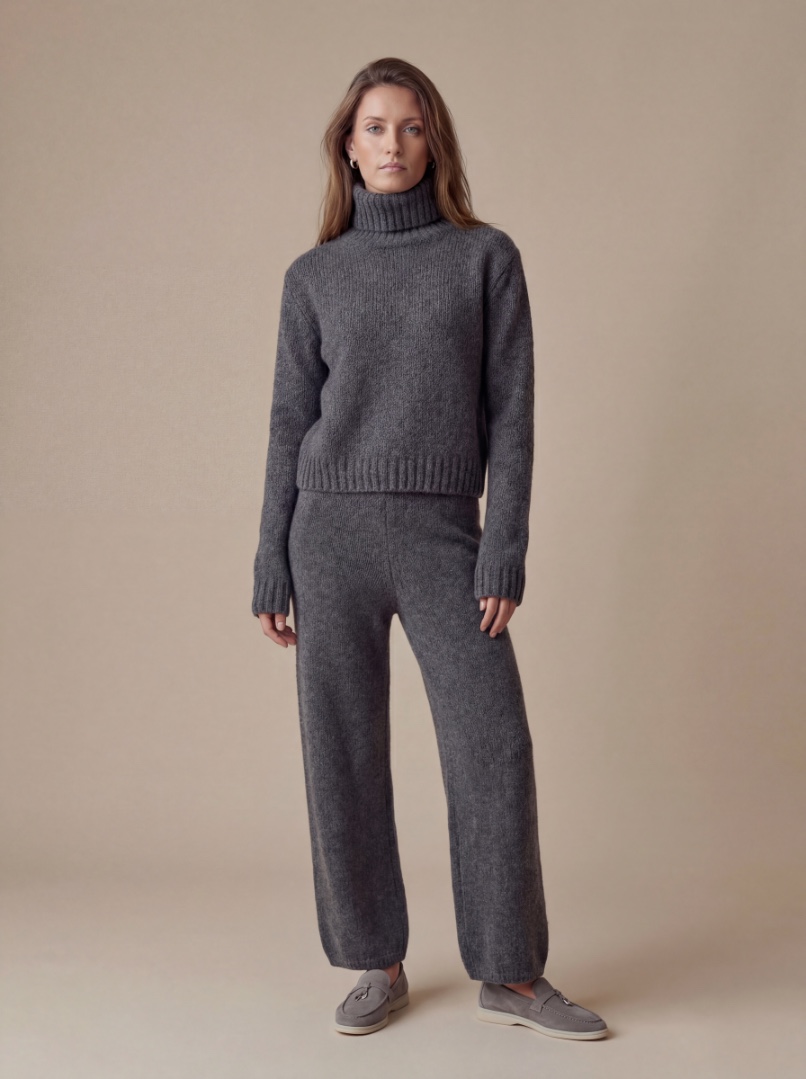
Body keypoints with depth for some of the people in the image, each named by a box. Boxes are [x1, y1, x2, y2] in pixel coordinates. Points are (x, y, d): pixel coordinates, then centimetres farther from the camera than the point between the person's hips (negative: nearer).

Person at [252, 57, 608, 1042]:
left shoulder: (486, 257, 5)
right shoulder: (313, 277, 9)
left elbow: (512, 409, 1)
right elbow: (290, 425, 9)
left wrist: (506, 547, -8)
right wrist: (272, 563, 4)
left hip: (442, 536, -1)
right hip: (332, 532, 1)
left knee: (494, 749, -5)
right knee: (343, 756, 3)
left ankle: (510, 973, 10)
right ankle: (377, 966, 17)